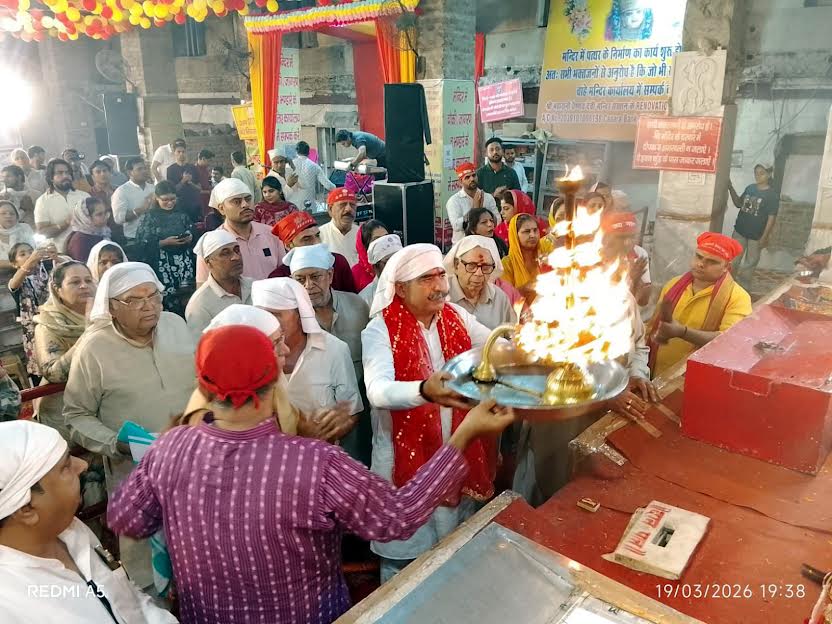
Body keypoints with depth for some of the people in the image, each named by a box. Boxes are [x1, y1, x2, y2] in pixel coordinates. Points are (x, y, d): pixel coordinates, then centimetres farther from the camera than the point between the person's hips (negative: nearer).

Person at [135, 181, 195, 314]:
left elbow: (191, 231, 16)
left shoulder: (181, 214, 8)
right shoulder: (151, 217, -2)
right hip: (163, 262, -3)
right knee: (169, 297, -6)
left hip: (183, 259, 3)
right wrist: (165, 242, -16)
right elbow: (145, 243, -6)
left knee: (186, 292, -3)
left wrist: (189, 237, -7)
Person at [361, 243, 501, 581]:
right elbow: (378, 391, -32)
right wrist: (425, 390, -51)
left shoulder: (457, 317, 2)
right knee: (404, 561, 11)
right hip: (406, 460, -5)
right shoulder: (380, 330, -15)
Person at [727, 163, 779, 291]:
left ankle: (743, 289, 20)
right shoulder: (750, 188, 4)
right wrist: (731, 188, 3)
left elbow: (771, 218, -12)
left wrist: (764, 237, -16)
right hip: (740, 231, 4)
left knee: (749, 265, 8)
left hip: (756, 236, -4)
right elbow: (738, 204, 17)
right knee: (733, 261, 9)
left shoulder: (772, 195, -11)